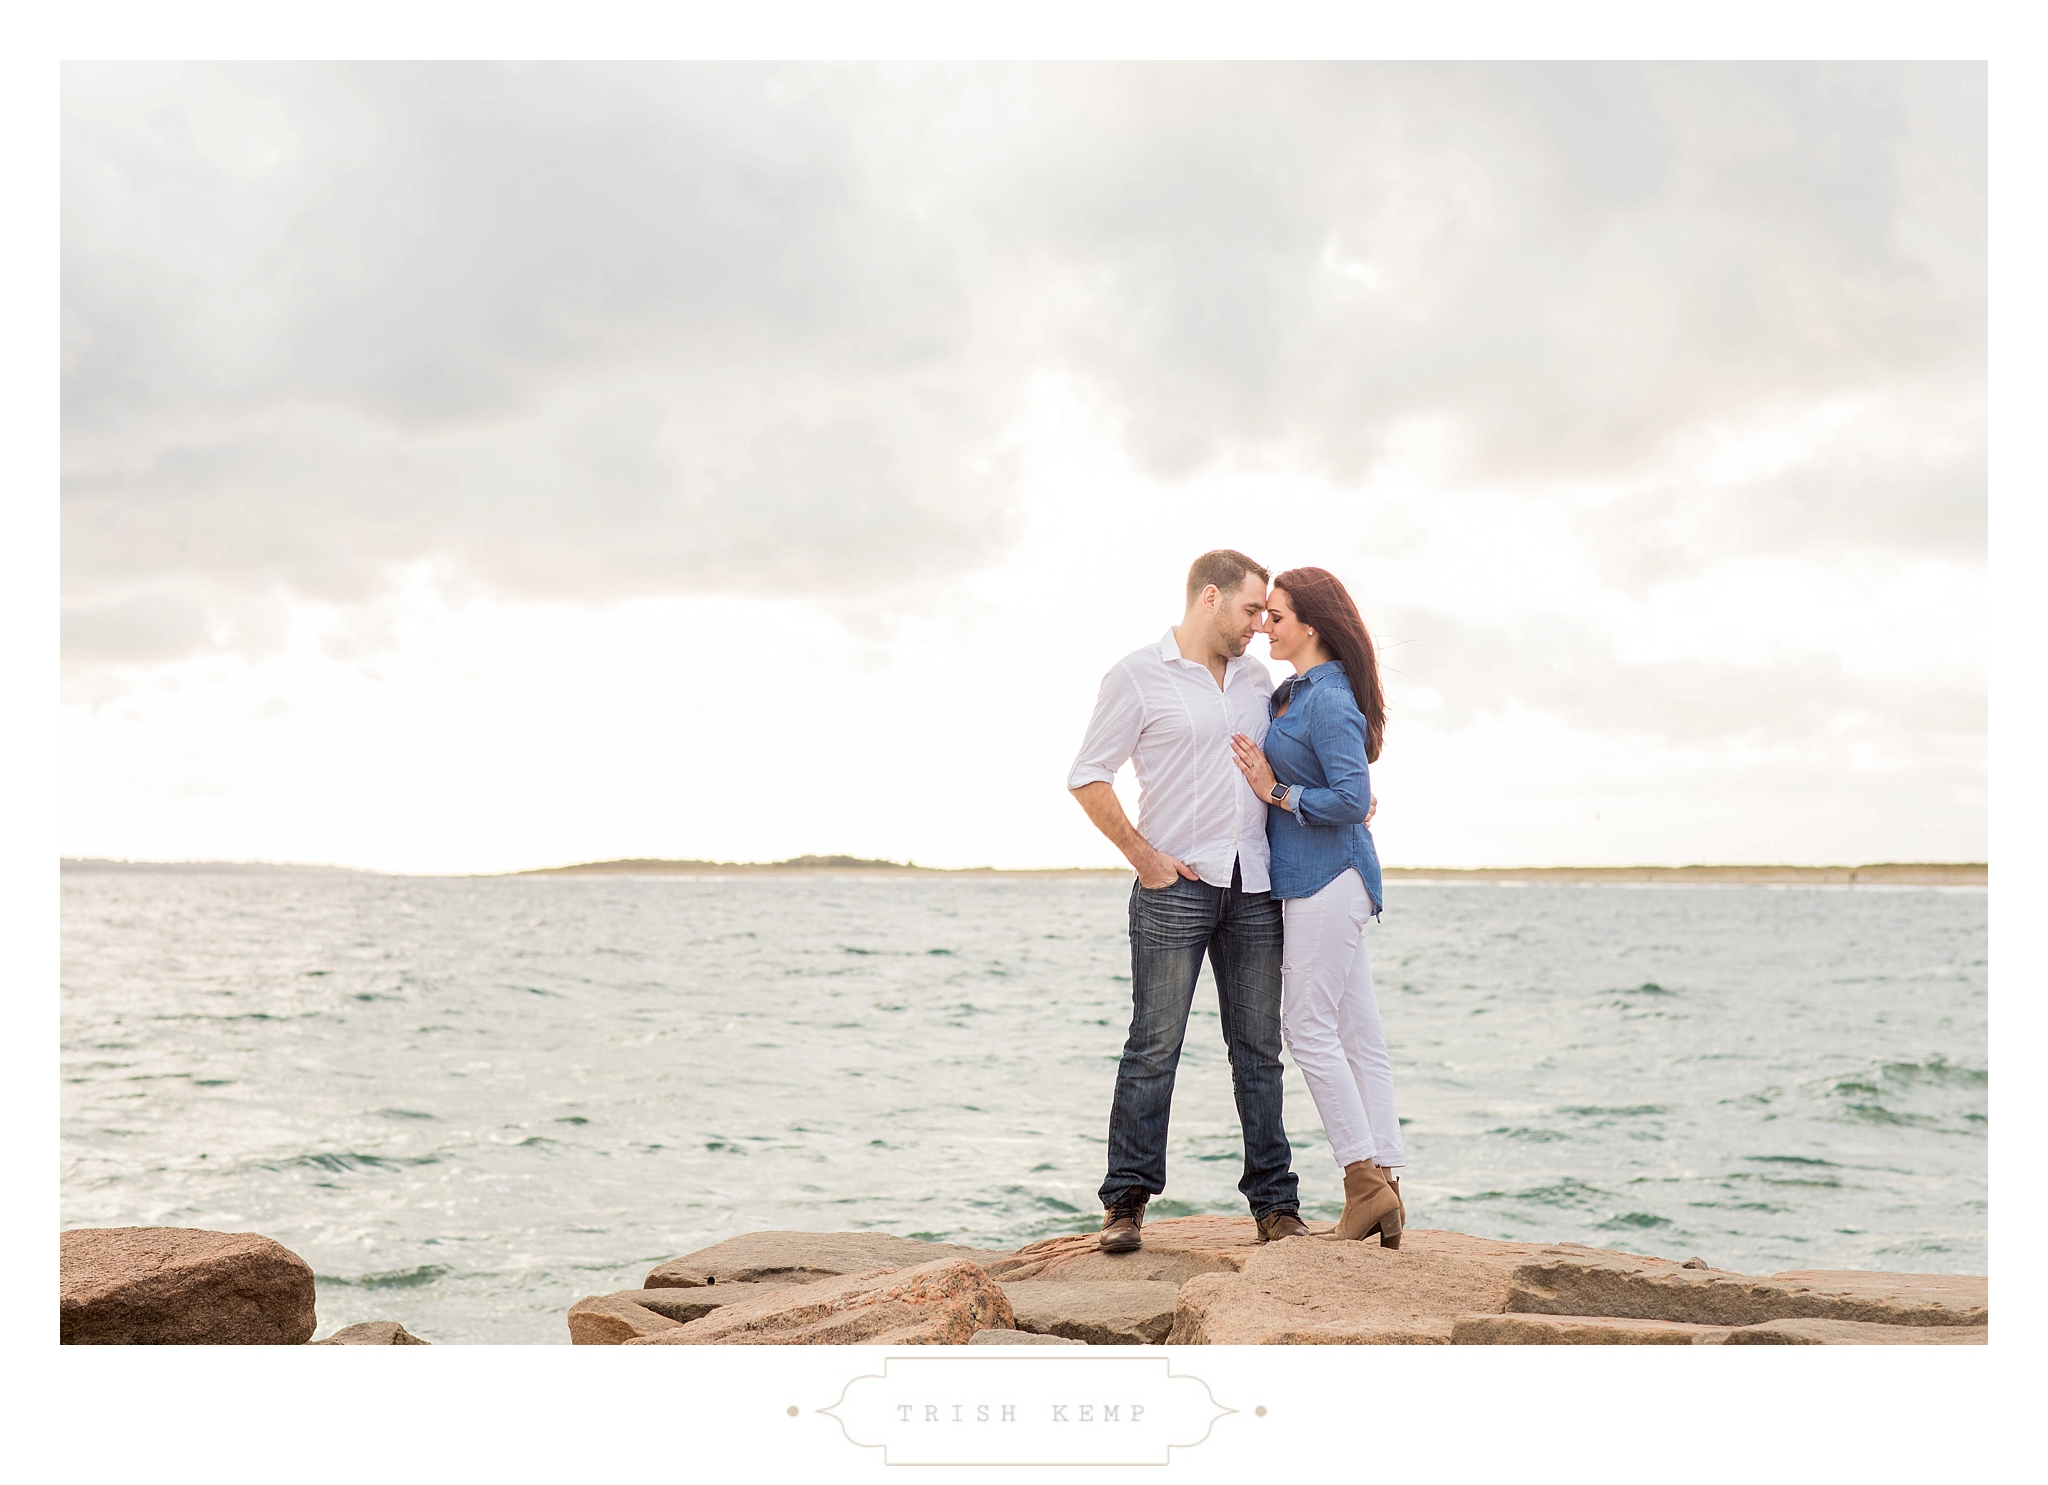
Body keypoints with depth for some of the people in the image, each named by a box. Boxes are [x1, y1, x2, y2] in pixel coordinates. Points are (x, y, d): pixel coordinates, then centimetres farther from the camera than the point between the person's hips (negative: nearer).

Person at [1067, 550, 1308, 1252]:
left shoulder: (1255, 678, 16)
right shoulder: (1138, 676, -1)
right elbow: (1088, 777, -3)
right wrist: (1144, 856, -9)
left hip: (1255, 887, 5)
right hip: (1176, 886, -5)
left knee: (1259, 1048, 7)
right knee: (1154, 1046, -4)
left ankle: (1275, 1204, 12)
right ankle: (1126, 1202, 5)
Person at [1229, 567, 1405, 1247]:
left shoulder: (1329, 700, -15)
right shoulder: (1292, 692, 15)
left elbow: (1352, 800, -20)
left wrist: (1277, 791, -13)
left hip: (1326, 879, -10)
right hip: (1312, 878, 10)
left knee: (1308, 1026, -7)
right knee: (1358, 1032, 8)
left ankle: (1365, 1177, -2)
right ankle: (1384, 1181, 11)